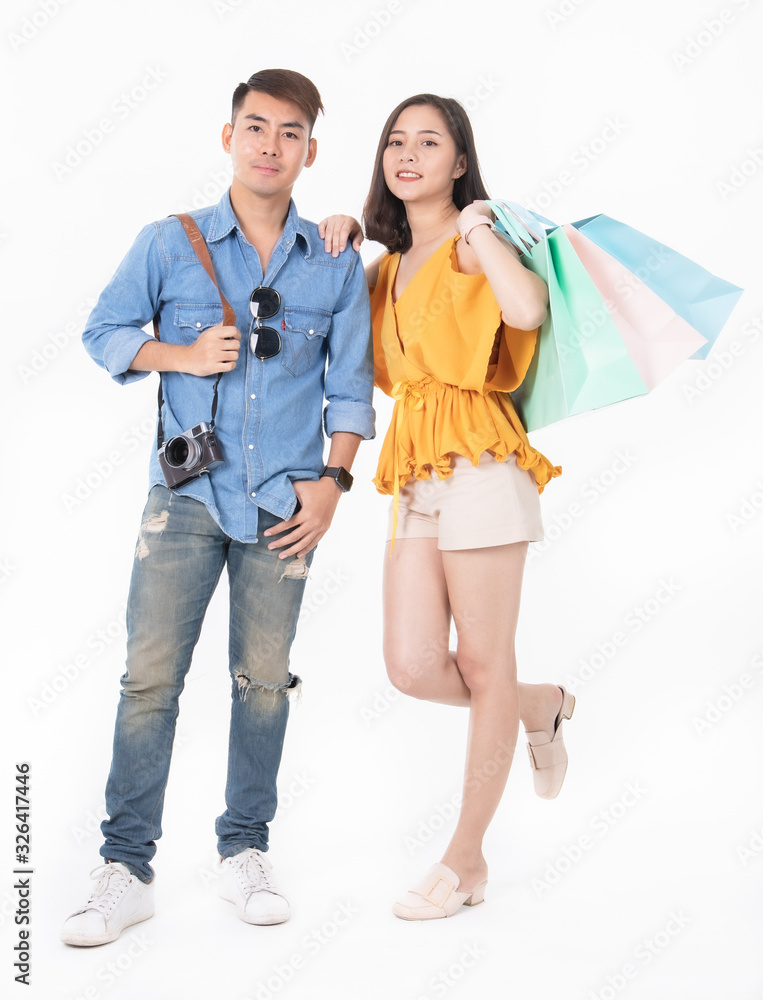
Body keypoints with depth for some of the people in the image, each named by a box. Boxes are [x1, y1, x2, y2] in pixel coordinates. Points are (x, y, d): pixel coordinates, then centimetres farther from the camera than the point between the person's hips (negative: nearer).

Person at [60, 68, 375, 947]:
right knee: (150, 677, -3)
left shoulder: (337, 267, 5)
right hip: (187, 494, -1)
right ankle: (126, 871, 6)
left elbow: (350, 386, 10)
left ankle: (244, 853, 22)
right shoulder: (169, 244, 2)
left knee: (263, 679, 8)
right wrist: (184, 356, -7)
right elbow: (103, 333, 9)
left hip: (284, 503, 1)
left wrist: (333, 479, 0)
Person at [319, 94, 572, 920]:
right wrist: (341, 244, 16)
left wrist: (477, 230, -9)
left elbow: (528, 309, -23)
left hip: (477, 462, -7)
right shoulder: (390, 266, 18)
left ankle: (465, 860, 14)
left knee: (483, 665, 2)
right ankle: (541, 707, 29)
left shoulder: (473, 245, -3)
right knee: (412, 667, -1)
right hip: (413, 475, 7)